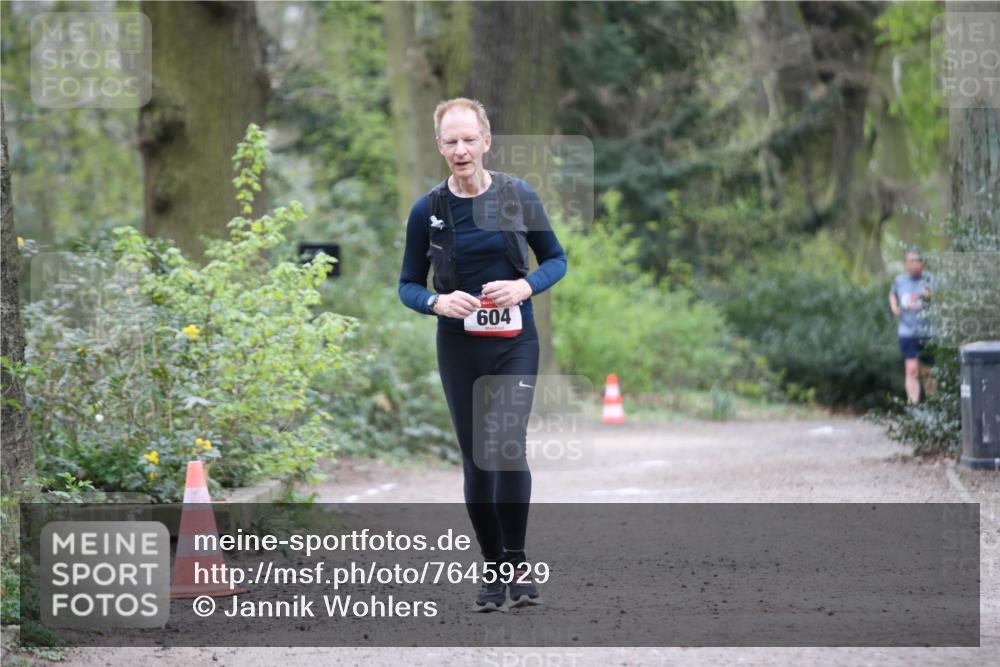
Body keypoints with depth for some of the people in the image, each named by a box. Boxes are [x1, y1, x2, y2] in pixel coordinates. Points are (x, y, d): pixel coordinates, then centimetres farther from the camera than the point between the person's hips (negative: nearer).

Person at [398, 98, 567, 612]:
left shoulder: (519, 197, -3)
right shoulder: (427, 210, -1)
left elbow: (555, 259, 7)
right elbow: (408, 285, 6)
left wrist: (525, 286, -13)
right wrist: (437, 302, -15)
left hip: (515, 342, -2)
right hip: (459, 347, 2)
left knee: (509, 444, -18)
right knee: (476, 460, 5)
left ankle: (517, 562, -4)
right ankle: (493, 570, 17)